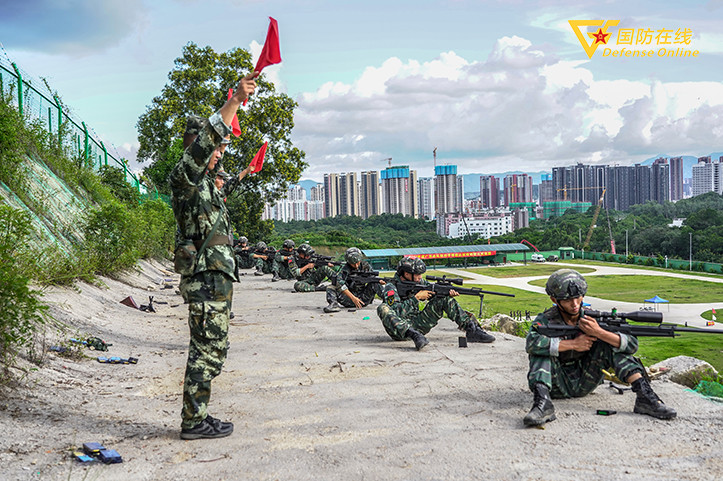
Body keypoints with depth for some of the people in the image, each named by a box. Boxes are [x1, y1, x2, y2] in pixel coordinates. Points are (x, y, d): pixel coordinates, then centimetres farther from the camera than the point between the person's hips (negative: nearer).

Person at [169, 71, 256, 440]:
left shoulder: (204, 179, 18)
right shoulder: (184, 173, -9)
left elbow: (215, 151, 38)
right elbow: (204, 140, -25)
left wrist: (236, 106, 40)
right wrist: (234, 101, -32)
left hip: (214, 278, 10)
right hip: (207, 277, -10)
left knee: (208, 349, 13)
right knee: (209, 349, -7)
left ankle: (196, 415, 20)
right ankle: (194, 421, 1)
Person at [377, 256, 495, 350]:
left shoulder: (418, 282, 6)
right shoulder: (390, 288, -14)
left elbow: (435, 293, 10)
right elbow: (397, 312, -27)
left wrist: (449, 292, -13)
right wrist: (416, 297, -25)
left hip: (417, 325, 6)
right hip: (399, 329, -6)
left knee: (445, 298, -1)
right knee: (383, 309, -36)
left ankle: (472, 330, -12)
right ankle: (414, 336, -52)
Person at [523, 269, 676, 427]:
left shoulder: (592, 318, -7)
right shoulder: (546, 320, -13)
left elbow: (632, 345, -16)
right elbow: (532, 343, -38)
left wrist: (599, 332, -32)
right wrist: (573, 344, -31)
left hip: (583, 384, 2)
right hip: (557, 385, -2)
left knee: (609, 343, -14)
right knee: (543, 350, -26)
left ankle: (644, 396, -23)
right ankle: (542, 403, -43)